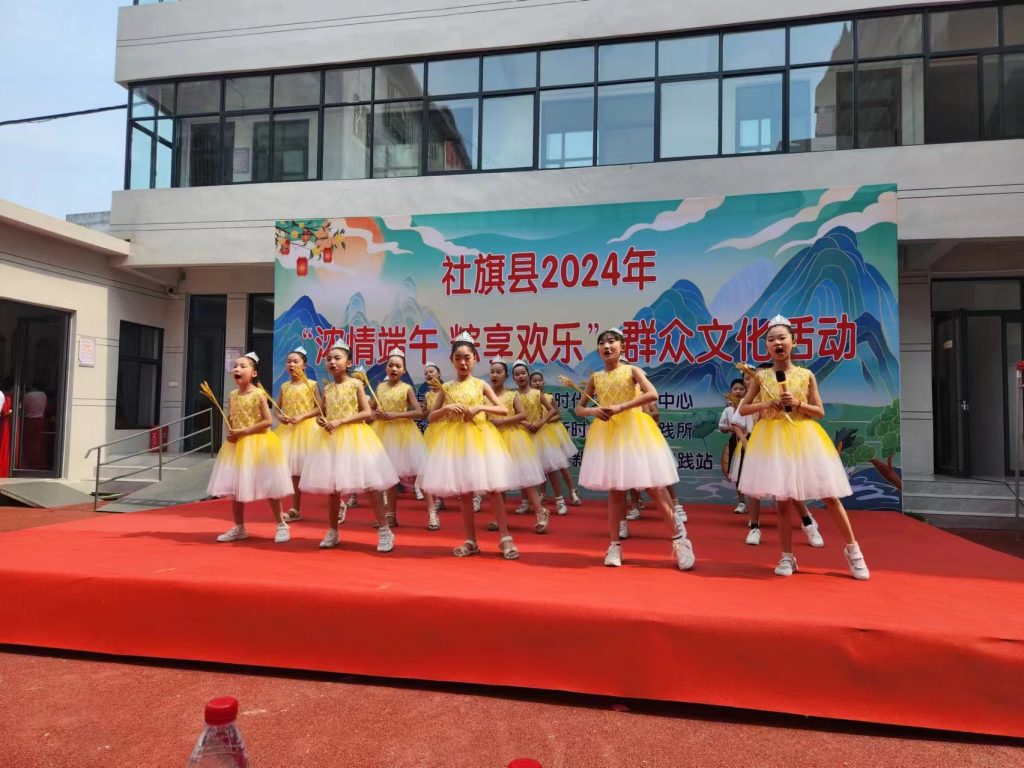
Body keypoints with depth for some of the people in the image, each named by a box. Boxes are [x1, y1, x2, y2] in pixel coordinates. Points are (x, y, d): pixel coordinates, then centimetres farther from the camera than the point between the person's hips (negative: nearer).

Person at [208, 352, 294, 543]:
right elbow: (229, 420, 17)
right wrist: (230, 433, -4)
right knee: (234, 487, 11)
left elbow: (268, 421, -15)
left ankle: (281, 525, 13)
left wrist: (244, 431, -18)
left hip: (258, 445, -6)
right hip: (236, 446, 6)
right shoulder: (232, 396, 5)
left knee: (268, 487, 0)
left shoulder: (258, 394, -13)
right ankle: (239, 528, 25)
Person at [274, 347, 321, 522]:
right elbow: (277, 408, 14)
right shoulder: (284, 386, 8)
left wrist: (302, 416, -17)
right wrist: (280, 417, -7)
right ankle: (295, 509, 18)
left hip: (306, 429, -5)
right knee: (294, 469, 10)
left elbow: (319, 408, -7)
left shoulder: (311, 384, -5)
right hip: (288, 430, 5)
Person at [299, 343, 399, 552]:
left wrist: (341, 421, -16)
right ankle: (332, 531, 24)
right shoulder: (327, 388, 9)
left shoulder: (356, 383, -4)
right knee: (332, 487, 10)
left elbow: (368, 412, -10)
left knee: (369, 485, -6)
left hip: (355, 437, -5)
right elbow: (321, 414, 17)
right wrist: (320, 420, -7)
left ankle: (384, 530, 2)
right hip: (332, 440, 5)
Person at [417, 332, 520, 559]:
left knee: (491, 488, -5)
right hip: (455, 439, 2)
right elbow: (431, 418, 7)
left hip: (479, 437, -2)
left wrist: (480, 407, -14)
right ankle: (471, 541, 16)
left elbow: (504, 410, -1)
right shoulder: (446, 387, 6)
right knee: (463, 491, 6)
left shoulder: (481, 385, 2)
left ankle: (505, 537, 4)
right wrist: (447, 408, -11)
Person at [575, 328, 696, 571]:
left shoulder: (631, 370, -2)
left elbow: (652, 394, -19)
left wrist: (621, 407, -23)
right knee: (614, 491, 7)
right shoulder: (595, 377, 8)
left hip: (633, 430, -3)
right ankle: (614, 545, 15)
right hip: (608, 434, 3)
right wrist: (593, 411, -9)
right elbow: (579, 408, 13)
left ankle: (678, 536, 12)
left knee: (654, 486, -2)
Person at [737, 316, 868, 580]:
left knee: (830, 496, 2)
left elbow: (820, 412, 4)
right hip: (773, 440, 0)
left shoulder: (806, 375, 2)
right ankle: (787, 556, 16)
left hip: (803, 438, 0)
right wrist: (767, 404, -10)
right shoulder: (761, 376, 3)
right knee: (782, 500, 4)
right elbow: (743, 409, 5)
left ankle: (852, 549, 19)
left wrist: (798, 403, -13)